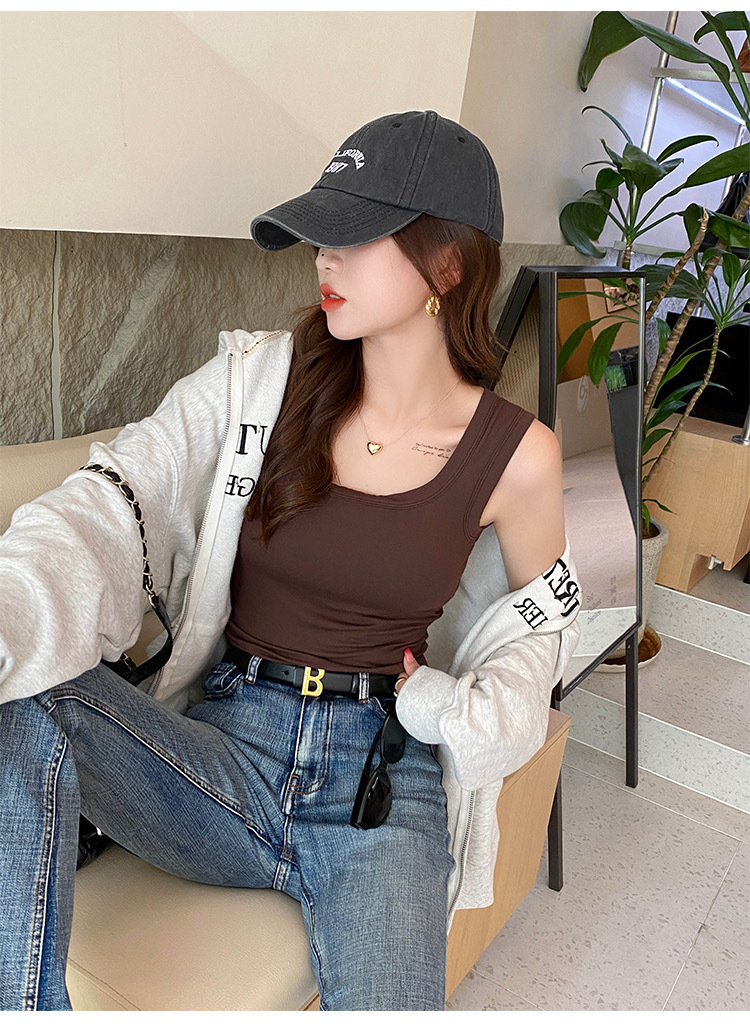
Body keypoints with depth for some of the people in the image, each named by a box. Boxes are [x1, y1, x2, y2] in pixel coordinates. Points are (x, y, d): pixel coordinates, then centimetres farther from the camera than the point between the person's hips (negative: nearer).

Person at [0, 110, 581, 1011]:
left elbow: (543, 618, 14)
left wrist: (460, 712, -4)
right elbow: (111, 504, -13)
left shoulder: (519, 456, -3)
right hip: (220, 743, 1)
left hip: (385, 774, 0)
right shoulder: (257, 379, -2)